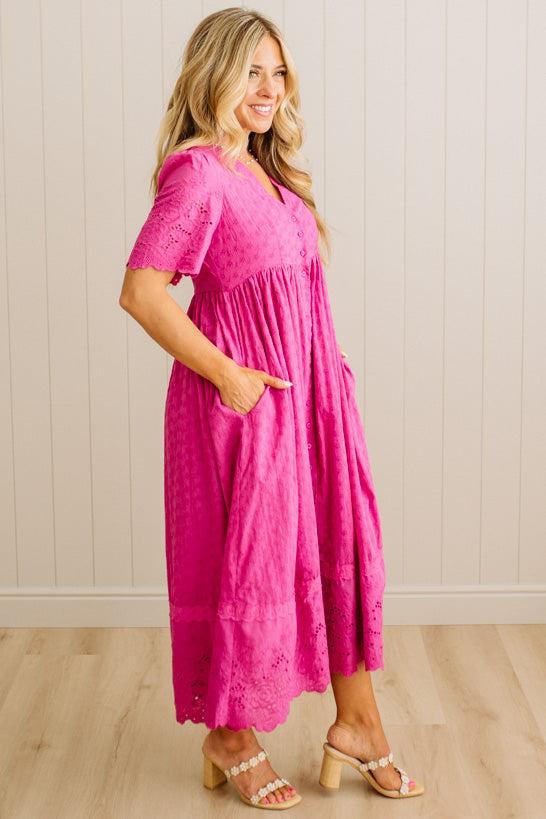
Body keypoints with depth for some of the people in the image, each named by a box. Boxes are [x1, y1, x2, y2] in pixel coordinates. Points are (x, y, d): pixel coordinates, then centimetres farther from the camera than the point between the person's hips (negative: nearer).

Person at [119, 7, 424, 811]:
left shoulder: (269, 171, 12)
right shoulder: (198, 173, -16)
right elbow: (141, 292, -24)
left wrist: (325, 369, 9)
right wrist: (227, 375, -19)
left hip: (308, 388, 9)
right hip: (246, 397, -8)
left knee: (341, 546, 13)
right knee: (246, 562, 4)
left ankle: (357, 722, 28)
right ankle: (231, 740, 24)